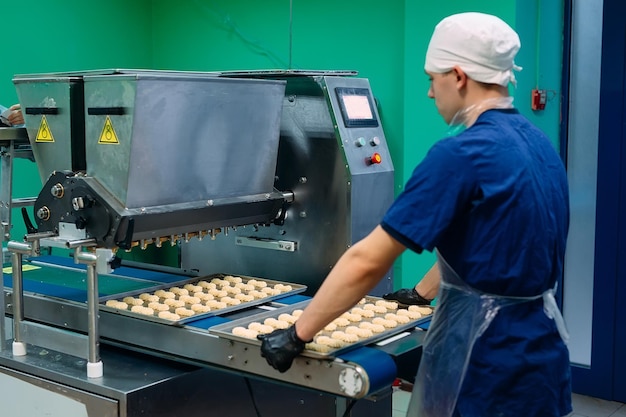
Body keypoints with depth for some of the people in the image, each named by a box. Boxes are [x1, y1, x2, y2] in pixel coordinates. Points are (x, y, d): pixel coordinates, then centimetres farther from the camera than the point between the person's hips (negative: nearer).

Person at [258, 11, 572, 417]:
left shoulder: (461, 153, -20)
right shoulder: (539, 144, 6)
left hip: (489, 364, -8)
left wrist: (297, 335, -12)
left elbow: (368, 261, -21)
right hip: (542, 355, 8)